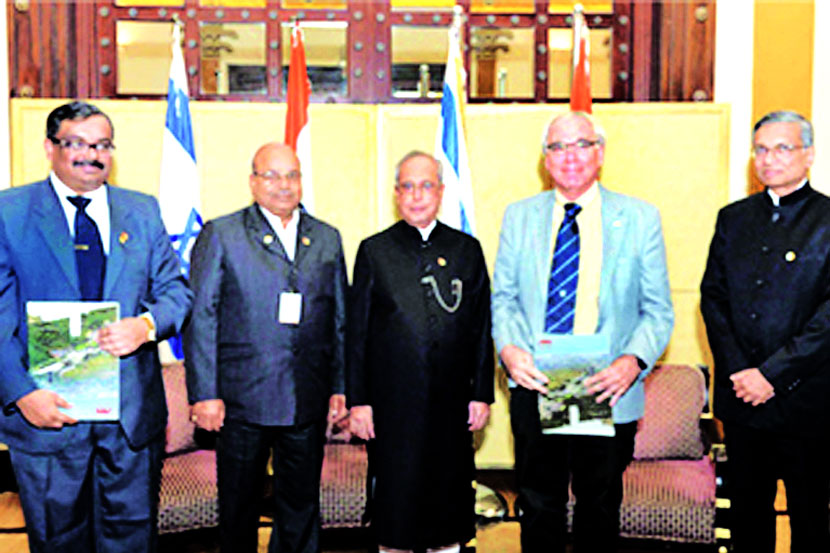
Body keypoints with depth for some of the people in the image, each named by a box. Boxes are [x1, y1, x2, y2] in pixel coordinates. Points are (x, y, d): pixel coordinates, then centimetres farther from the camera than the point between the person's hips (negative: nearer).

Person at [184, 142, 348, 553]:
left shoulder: (327, 239, 10)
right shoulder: (220, 235, 0)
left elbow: (340, 321, 12)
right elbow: (200, 319, -4)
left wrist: (340, 387, 6)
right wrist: (204, 394, -9)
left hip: (308, 405, 3)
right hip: (241, 401, -3)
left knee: (302, 508, 13)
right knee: (239, 507, 11)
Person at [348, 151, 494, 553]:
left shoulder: (467, 249, 7)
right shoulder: (374, 251, 3)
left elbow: (482, 328, 7)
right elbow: (358, 331, 1)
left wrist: (482, 394, 3)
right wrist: (358, 400, -4)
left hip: (452, 404, 2)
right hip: (392, 403, -1)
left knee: (450, 499, 10)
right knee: (395, 501, 6)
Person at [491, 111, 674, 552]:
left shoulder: (640, 218, 0)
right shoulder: (519, 216, 6)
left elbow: (658, 311, 0)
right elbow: (503, 297, 8)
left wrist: (633, 360, -18)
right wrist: (508, 347, -12)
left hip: (608, 393, -1)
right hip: (534, 388, 1)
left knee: (600, 509, 15)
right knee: (539, 507, 12)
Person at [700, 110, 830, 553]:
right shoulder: (733, 218, 10)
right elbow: (712, 296, 5)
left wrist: (771, 373, -15)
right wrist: (737, 370, -6)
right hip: (740, 397, 4)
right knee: (746, 515, 14)